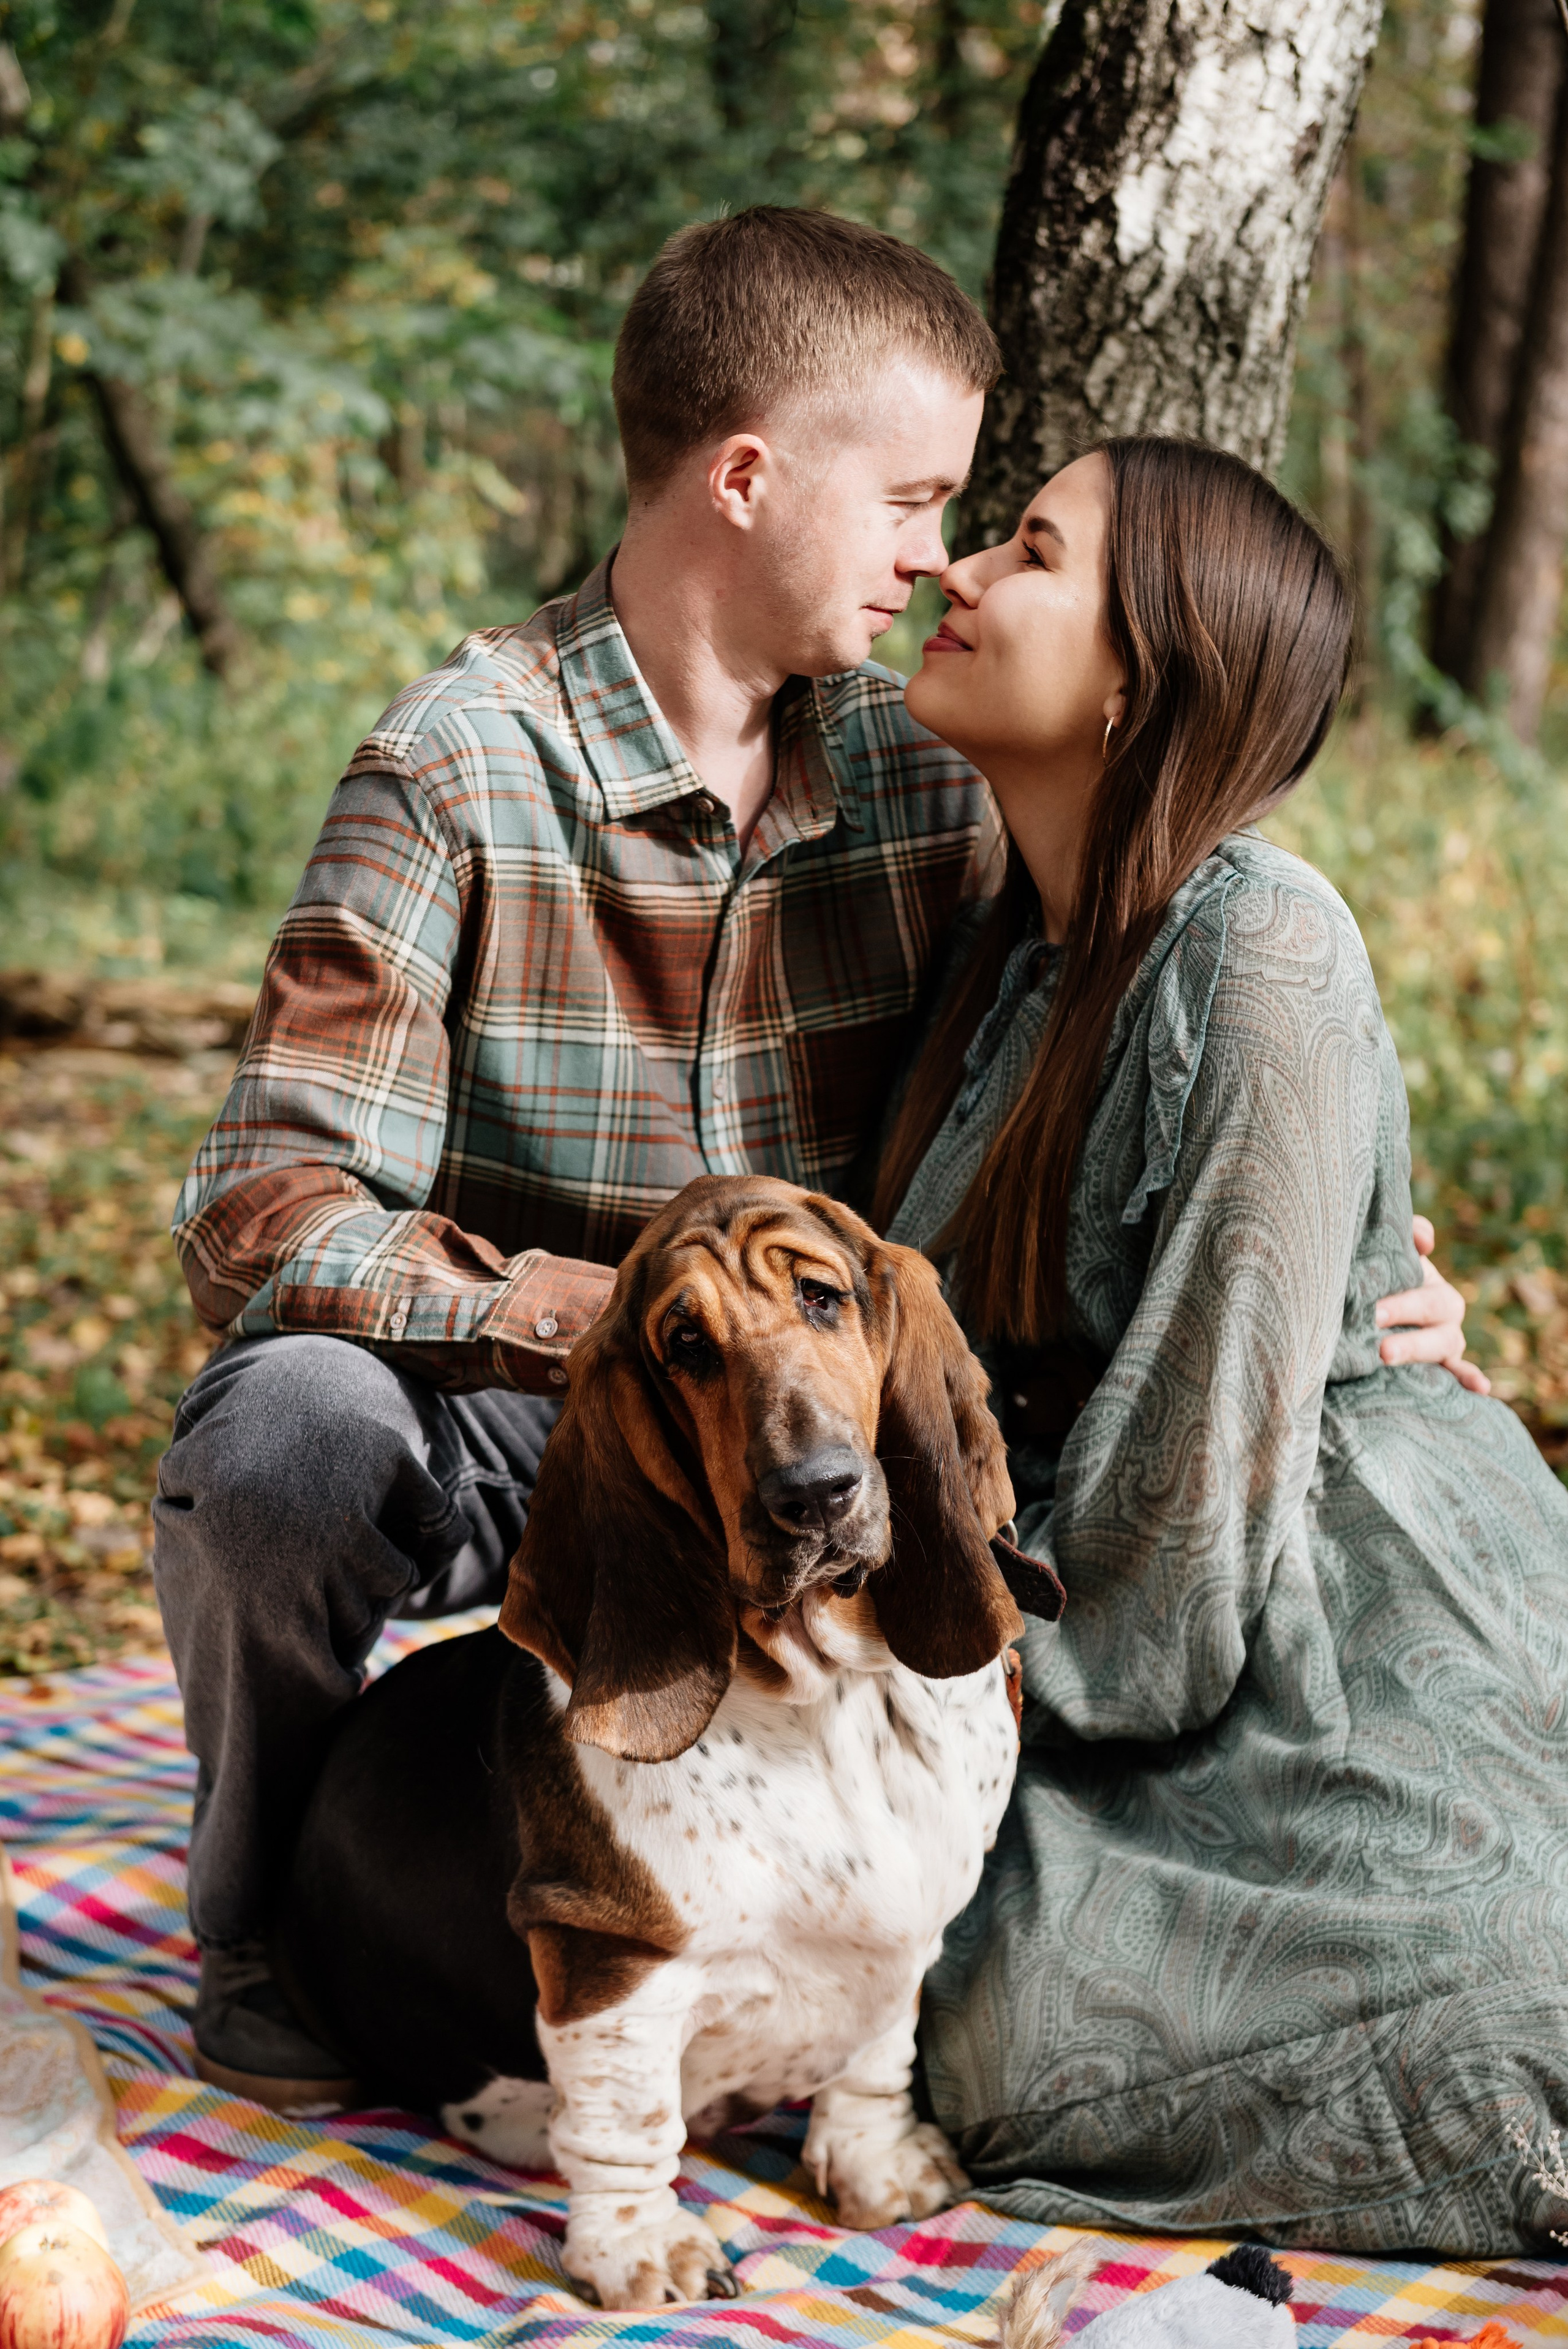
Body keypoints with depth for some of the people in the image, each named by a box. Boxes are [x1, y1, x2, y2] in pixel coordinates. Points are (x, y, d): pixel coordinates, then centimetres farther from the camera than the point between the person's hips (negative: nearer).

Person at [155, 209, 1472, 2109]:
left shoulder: (920, 777, 0)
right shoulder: (462, 766, -17)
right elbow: (261, 1216, -23)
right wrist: (614, 1313, -37)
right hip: (492, 1422, -4)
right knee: (289, 1431, -36)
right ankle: (269, 1931, -3)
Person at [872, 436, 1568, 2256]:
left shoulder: (1260, 957, -19)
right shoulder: (1024, 947, 9)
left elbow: (1220, 1419, -19)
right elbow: (960, 1349, 14)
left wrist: (1038, 1675, -10)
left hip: (1349, 1633, -8)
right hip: (1111, 1619, 8)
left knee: (1034, 2053, -18)